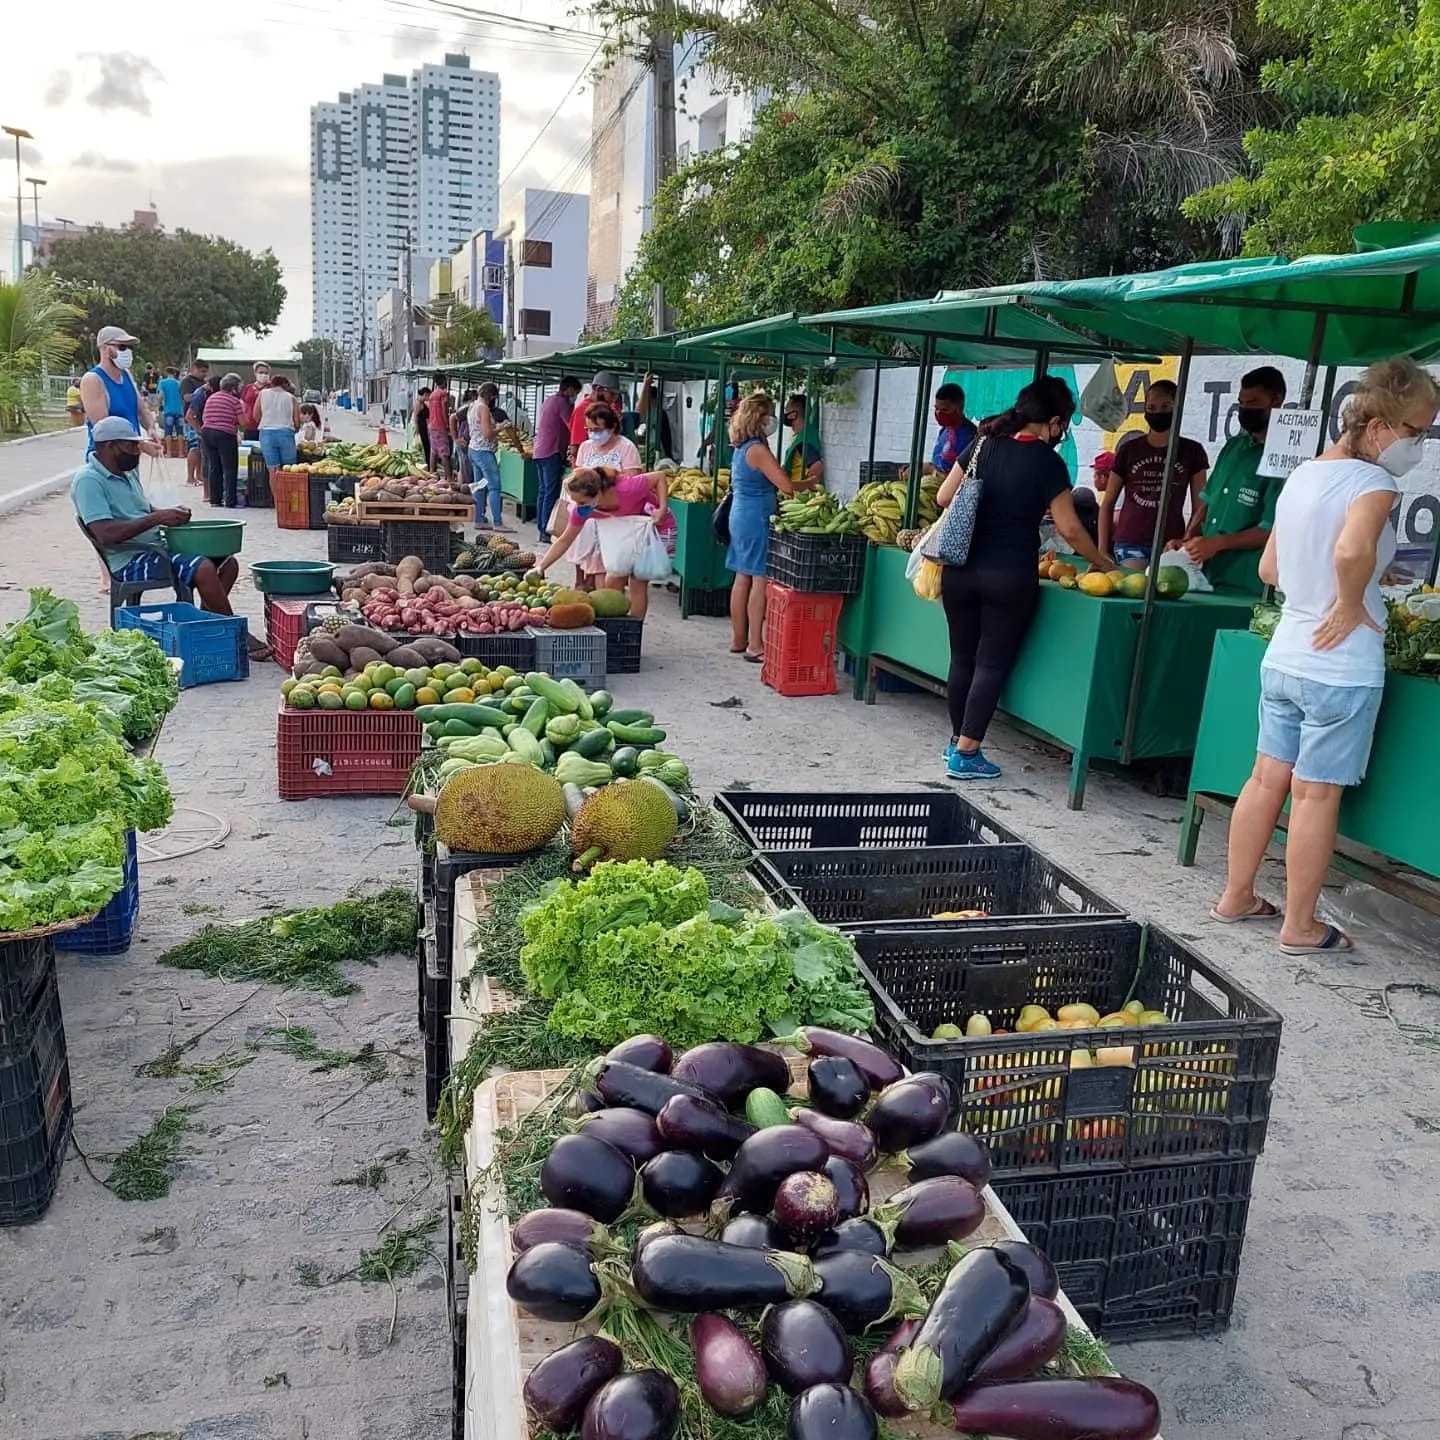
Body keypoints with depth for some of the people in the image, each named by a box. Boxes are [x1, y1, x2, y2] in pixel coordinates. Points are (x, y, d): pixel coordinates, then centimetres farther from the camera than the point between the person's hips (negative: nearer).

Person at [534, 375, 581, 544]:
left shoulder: (548, 402, 20)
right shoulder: (562, 402, -10)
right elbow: (572, 427, -12)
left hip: (539, 452, 10)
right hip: (552, 453, -10)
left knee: (543, 491, 11)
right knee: (551, 493, -8)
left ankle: (541, 529, 13)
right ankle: (547, 532, -9)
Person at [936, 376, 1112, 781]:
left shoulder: (984, 445, 5)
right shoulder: (1047, 462, -7)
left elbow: (944, 498, 9)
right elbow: (1070, 530, -6)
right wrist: (1104, 565, 7)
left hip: (960, 569, 5)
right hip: (1010, 576, -4)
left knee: (963, 657, 15)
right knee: (992, 664, 3)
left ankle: (957, 741, 26)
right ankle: (966, 754, 4)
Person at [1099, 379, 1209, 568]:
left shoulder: (1192, 451, 5)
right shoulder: (1128, 450, 7)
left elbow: (1199, 508, 7)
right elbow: (1107, 505, 10)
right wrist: (1102, 551, 3)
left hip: (1170, 545, 0)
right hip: (1130, 544, 0)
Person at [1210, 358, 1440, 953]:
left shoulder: (1303, 474, 11)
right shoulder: (1373, 481, -14)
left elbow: (1270, 568, 17)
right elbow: (1352, 549, -35)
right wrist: (1352, 603, -19)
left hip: (1284, 655, 8)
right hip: (1342, 667, -8)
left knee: (1268, 778, 15)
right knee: (1317, 794, 0)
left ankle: (1236, 897, 25)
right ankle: (1300, 927, 10)